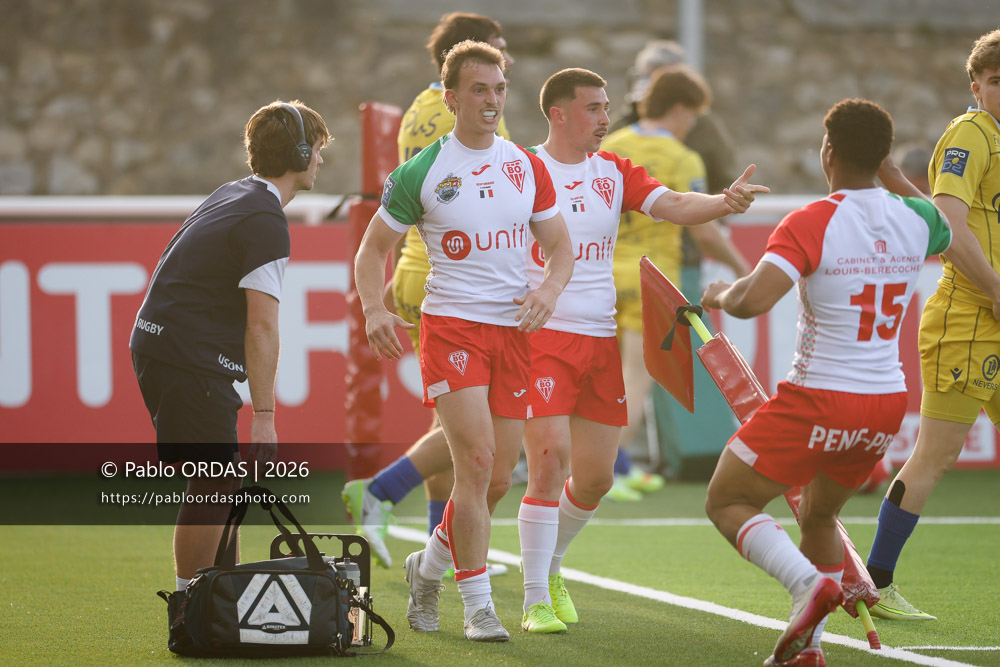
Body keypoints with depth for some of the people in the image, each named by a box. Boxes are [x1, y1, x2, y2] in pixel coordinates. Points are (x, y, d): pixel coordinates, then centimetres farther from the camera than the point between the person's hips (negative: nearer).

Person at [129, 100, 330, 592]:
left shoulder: (233, 196, 16)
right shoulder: (266, 222, -16)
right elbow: (261, 325, -21)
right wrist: (263, 414, -21)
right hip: (189, 361, -10)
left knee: (222, 479, 15)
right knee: (213, 483, -9)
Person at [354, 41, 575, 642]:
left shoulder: (528, 168, 8)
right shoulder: (422, 172, -3)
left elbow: (560, 247, 14)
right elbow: (373, 249, 4)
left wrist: (549, 289, -8)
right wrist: (375, 310, -14)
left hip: (513, 330, 4)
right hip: (450, 325, -4)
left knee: (497, 479, 5)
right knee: (476, 457, -18)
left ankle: (429, 567, 31)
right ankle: (478, 606, -11)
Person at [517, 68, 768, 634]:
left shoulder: (614, 171, 9)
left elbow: (672, 204, -5)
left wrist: (724, 202, -24)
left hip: (601, 340, 5)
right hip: (540, 336, -5)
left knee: (596, 476, 7)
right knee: (550, 457, -17)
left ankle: (550, 565, 33)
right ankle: (536, 600, -8)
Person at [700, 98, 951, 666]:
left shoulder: (809, 225, -16)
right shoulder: (916, 220, 2)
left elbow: (752, 301, -28)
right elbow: (953, 235, 28)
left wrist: (720, 294, -5)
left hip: (819, 401, -6)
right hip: (888, 401, 6)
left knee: (727, 502, 7)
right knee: (819, 514, 26)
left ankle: (809, 582, -17)